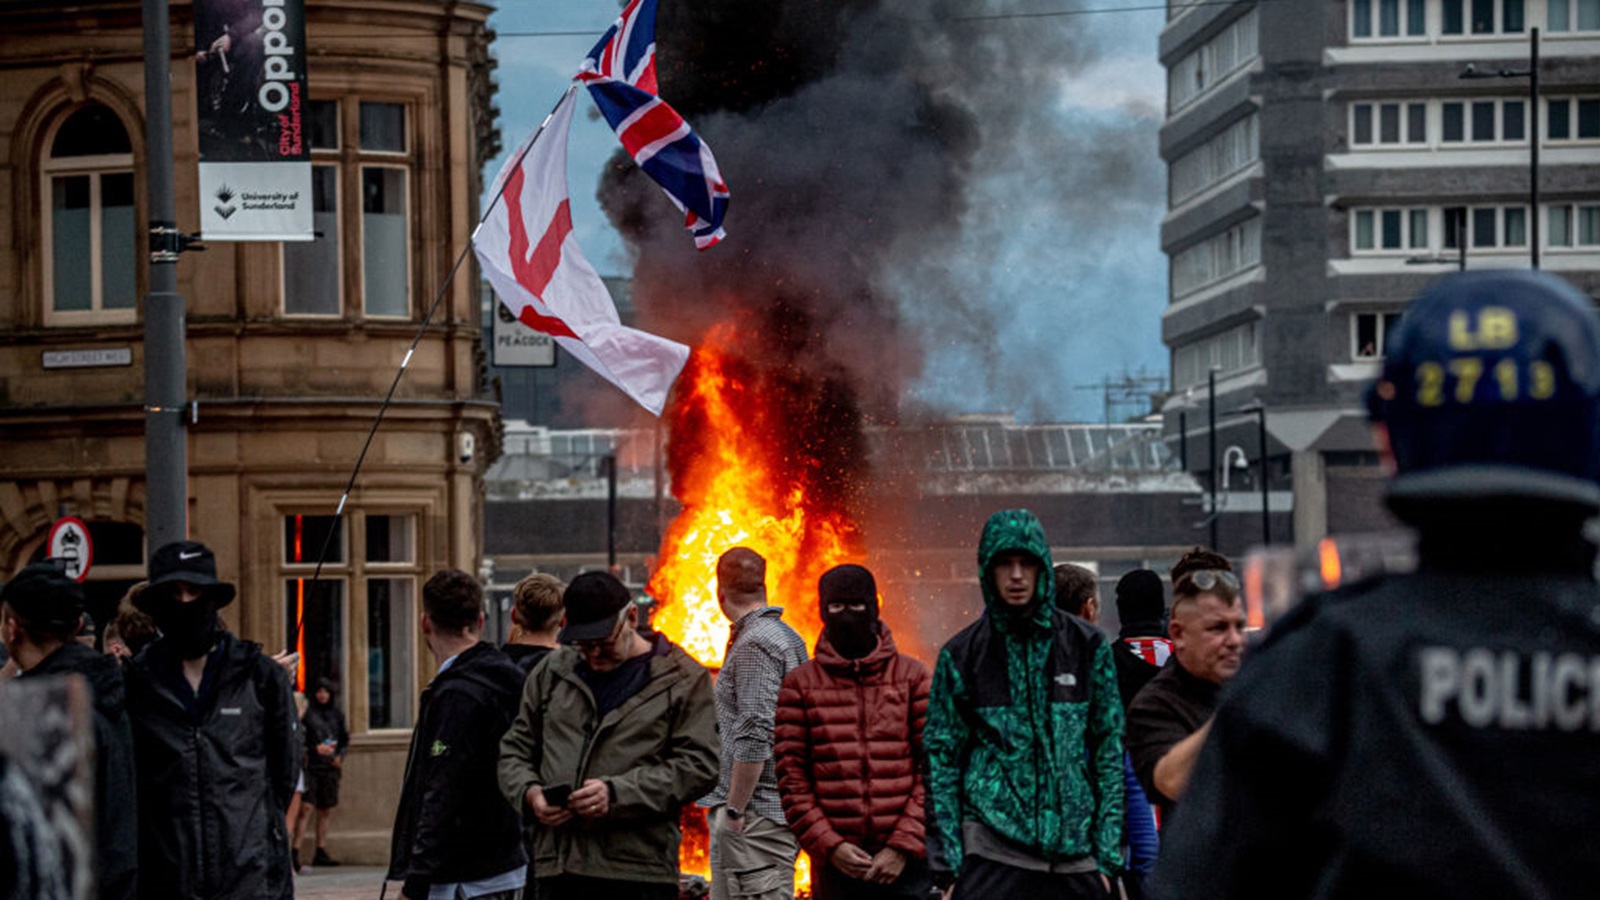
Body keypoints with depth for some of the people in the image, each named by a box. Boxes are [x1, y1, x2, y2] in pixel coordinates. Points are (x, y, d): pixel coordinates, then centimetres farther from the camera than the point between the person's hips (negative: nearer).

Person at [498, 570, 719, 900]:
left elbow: (698, 765, -4)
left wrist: (618, 793, -15)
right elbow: (514, 751, 21)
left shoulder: (683, 679, 4)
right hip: (558, 871, 4)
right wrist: (529, 793, -3)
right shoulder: (552, 672, 17)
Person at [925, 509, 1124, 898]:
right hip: (991, 849, -2)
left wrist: (1108, 856, 1)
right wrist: (948, 865, -3)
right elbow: (941, 759, 5)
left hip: (1074, 854, 2)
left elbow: (1110, 750, 8)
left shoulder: (1087, 646, 8)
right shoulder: (961, 655, 5)